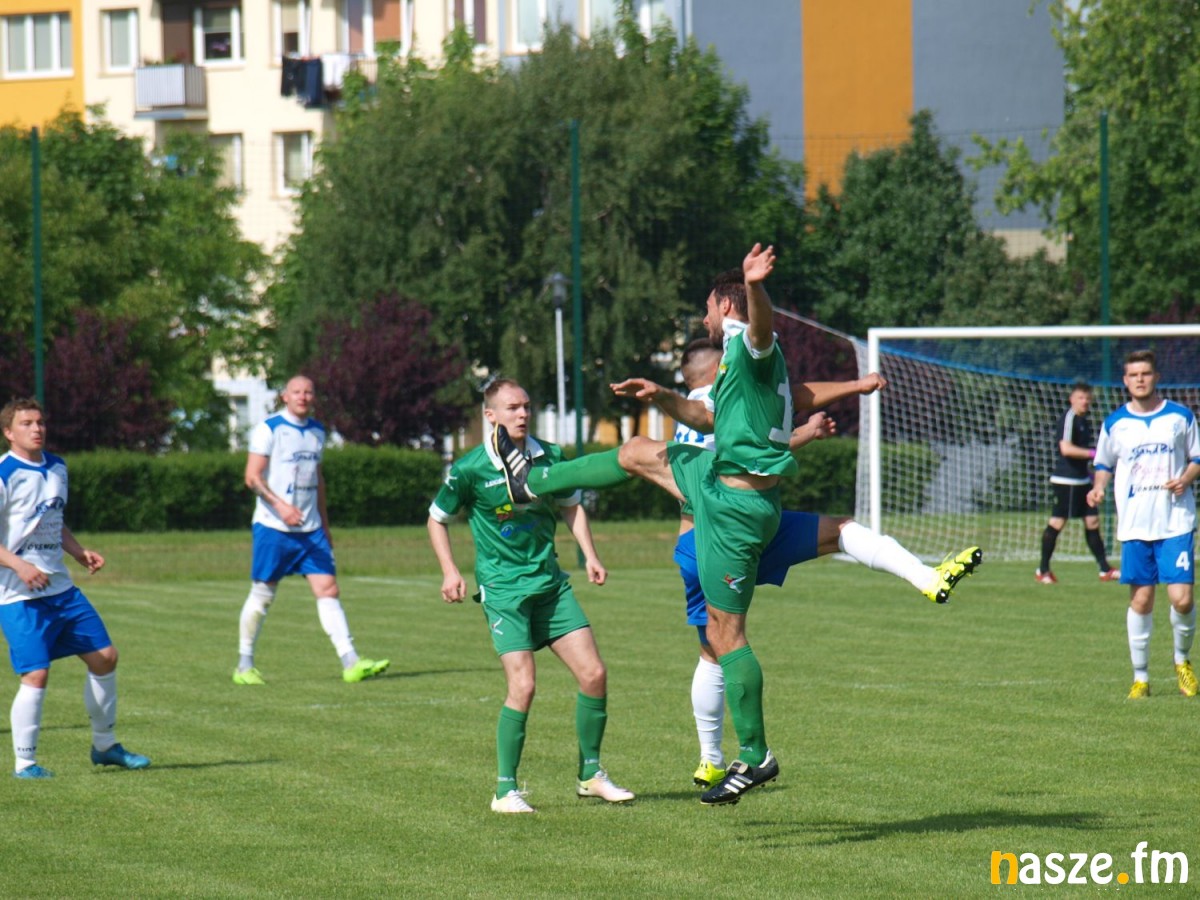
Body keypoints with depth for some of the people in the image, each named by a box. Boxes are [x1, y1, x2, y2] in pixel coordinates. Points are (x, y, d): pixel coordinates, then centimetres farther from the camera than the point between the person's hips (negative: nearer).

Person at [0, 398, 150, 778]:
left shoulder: (57, 468, 12)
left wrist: (81, 553, 9)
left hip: (61, 588, 8)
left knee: (104, 657, 8)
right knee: (35, 674, -14)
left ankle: (105, 746, 23)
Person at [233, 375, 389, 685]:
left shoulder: (317, 431, 13)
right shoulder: (268, 429, -7)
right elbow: (252, 476, -13)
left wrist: (324, 522, 22)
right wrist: (279, 505, -27)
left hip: (310, 528, 5)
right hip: (273, 527, -5)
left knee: (328, 590, -5)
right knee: (262, 595, 1)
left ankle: (351, 663, -10)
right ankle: (244, 666, 14)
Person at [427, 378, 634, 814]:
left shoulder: (549, 457, 2)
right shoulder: (470, 470, -9)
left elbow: (571, 506, 19)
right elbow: (437, 520, 5)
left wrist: (590, 555, 8)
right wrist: (450, 572, -5)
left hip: (551, 582, 5)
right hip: (503, 588, -5)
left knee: (594, 674, -2)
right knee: (522, 686, -16)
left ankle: (590, 774, 15)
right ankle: (505, 790, -3)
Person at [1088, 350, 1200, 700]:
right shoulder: (1115, 423, 6)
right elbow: (1104, 463, 18)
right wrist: (1098, 487, -2)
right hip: (1134, 525, 1)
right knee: (1141, 600, 0)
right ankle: (1140, 677, 11)